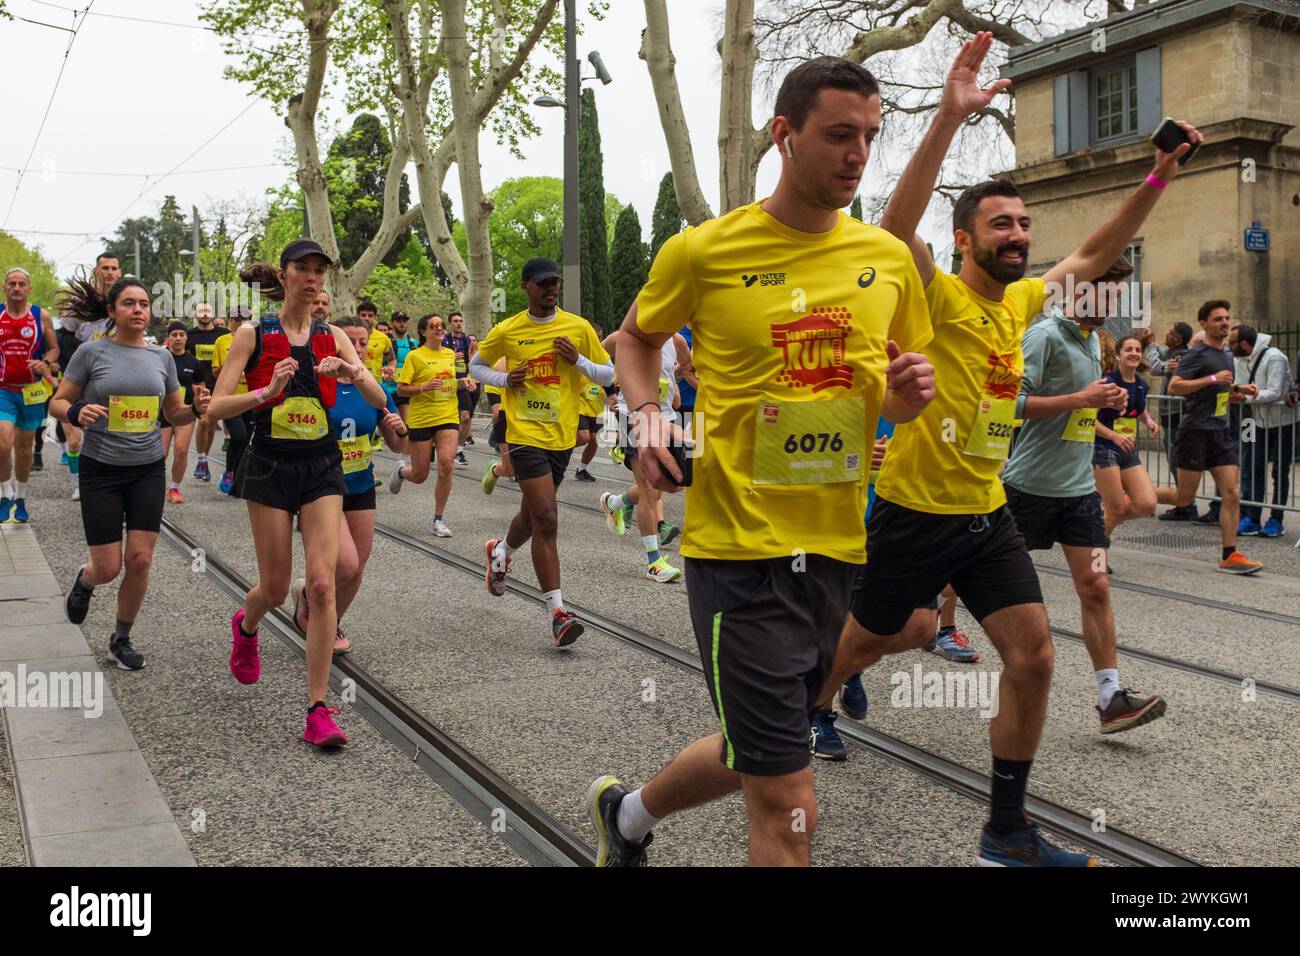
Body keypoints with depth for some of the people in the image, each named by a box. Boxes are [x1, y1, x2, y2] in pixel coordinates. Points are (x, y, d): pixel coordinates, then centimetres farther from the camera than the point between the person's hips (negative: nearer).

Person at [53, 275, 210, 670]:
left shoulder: (161, 357, 5)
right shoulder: (92, 352, -5)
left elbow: (175, 415, 13)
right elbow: (57, 403, 0)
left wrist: (196, 408, -8)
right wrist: (77, 412, -22)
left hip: (148, 470, 3)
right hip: (101, 470, -3)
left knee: (140, 560, -2)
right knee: (108, 568, -2)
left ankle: (121, 640, 19)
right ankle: (83, 580, 37)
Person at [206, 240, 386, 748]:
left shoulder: (333, 337, 5)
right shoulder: (253, 334, -2)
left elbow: (379, 400, -2)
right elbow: (217, 408, -8)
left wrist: (352, 372, -22)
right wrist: (267, 391, -25)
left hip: (322, 467, 2)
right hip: (271, 466, -2)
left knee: (322, 584, -8)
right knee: (275, 588, 6)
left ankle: (319, 711, -3)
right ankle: (245, 626, 45)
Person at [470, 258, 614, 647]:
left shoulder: (578, 327, 2)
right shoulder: (507, 331, 0)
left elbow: (608, 374, 8)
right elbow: (476, 366, 15)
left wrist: (578, 360, -11)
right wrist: (505, 379, -5)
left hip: (562, 436, 3)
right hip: (525, 434, -3)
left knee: (532, 515, 17)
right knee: (546, 518, -13)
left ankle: (500, 551, 52)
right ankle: (558, 614, -10)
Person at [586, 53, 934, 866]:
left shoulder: (890, 259, 4)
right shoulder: (704, 251, -7)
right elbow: (636, 337, 11)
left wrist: (911, 395, -7)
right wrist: (647, 412, -8)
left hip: (838, 549, 6)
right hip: (739, 550, -5)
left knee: (749, 760, 23)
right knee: (788, 805, -6)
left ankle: (627, 814, 51)